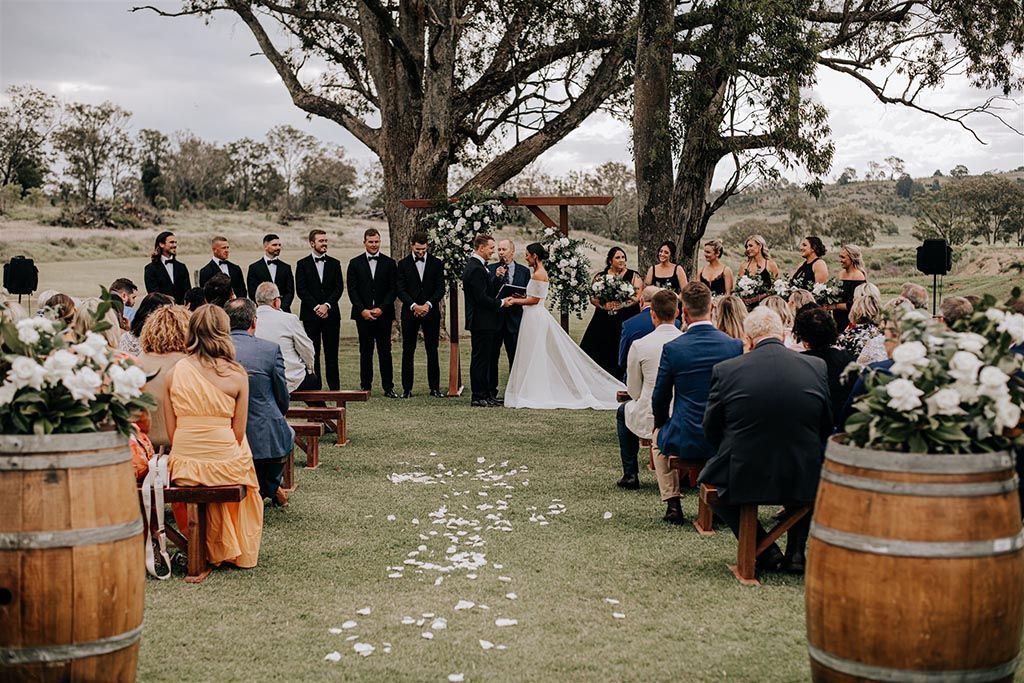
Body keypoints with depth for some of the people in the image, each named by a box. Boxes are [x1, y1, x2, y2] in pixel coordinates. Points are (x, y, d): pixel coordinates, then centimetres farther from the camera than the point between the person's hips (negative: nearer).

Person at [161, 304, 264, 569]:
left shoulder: (174, 373, -1)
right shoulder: (236, 374, -8)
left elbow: (171, 431, 2)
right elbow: (238, 433, -4)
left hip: (183, 465, 3)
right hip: (225, 464, -2)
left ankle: (209, 550, 40)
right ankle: (239, 551, 40)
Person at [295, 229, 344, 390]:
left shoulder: (334, 263, 11)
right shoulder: (302, 264, 4)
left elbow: (339, 288, 4)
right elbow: (301, 290, -3)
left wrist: (327, 305, -10)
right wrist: (316, 307, -11)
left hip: (331, 314, 2)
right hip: (310, 315, -1)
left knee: (331, 353, 2)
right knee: (312, 353, 1)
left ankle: (334, 387, 5)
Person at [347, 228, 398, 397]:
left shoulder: (389, 263, 6)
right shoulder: (355, 263, 6)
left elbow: (393, 289, 2)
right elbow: (352, 290, 2)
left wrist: (381, 309, -8)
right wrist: (362, 310, -9)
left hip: (384, 314, 0)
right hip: (363, 314, 0)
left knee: (385, 352, 1)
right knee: (365, 352, 4)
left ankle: (388, 387, 5)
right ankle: (365, 387, 9)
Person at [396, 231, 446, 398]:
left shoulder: (436, 263, 5)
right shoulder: (403, 264, 4)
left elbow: (440, 288, 1)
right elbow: (401, 289, -2)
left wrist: (428, 304, -13)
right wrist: (414, 305, -15)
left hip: (431, 312, 0)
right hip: (410, 313, 0)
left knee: (432, 351, 2)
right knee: (408, 351, 1)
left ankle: (435, 388, 8)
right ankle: (407, 389, 5)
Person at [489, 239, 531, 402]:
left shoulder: (523, 271, 7)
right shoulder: (491, 269, 4)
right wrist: (497, 277, -18)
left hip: (514, 319, 1)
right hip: (494, 317, 0)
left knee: (515, 357, 4)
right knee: (492, 356, 3)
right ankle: (491, 391, 10)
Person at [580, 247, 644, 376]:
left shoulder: (633, 276, 6)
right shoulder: (600, 277, 12)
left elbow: (637, 297, -3)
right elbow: (593, 298, 5)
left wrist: (619, 305, -12)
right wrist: (605, 304, -13)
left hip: (626, 321, -2)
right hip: (604, 322, 2)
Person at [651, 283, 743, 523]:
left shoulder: (672, 348, -12)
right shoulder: (735, 345, -7)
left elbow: (660, 398, 0)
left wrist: (661, 423, 21)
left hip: (685, 441, -2)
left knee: (658, 437, 32)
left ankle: (673, 504, 24)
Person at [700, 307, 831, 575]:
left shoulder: (725, 370, -8)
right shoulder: (816, 366, -2)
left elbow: (711, 432, 3)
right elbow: (826, 427, 9)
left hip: (742, 480, -2)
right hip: (804, 480, 2)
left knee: (710, 478, 30)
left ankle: (765, 550, 18)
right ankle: (796, 552, 25)